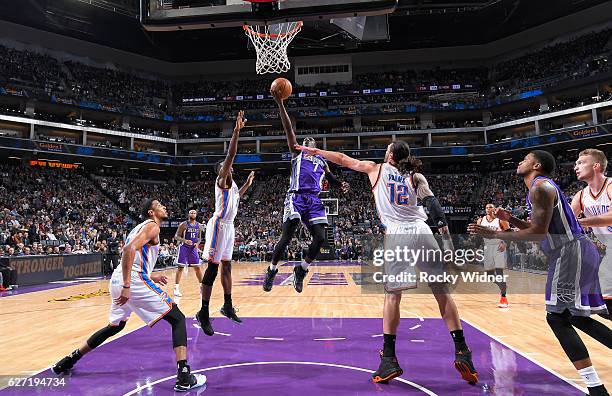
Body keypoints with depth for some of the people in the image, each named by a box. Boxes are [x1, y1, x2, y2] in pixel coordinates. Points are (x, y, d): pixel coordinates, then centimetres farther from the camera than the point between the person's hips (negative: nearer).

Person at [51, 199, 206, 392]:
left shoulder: (140, 227, 25)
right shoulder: (152, 226, -4)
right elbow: (129, 249, -21)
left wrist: (151, 277, 26)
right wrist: (127, 286, -24)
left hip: (117, 280, 10)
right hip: (134, 280, -10)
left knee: (115, 326, 33)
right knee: (178, 319, -5)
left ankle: (69, 360, 41)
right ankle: (184, 378, -13)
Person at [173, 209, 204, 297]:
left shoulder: (198, 225, 6)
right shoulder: (183, 224, -9)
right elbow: (176, 236, -10)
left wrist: (197, 243, -6)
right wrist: (185, 240, -27)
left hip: (193, 248, 5)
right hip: (184, 247, -5)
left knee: (198, 268, 6)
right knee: (180, 268, -4)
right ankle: (176, 289, 0)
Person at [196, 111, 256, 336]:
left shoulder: (232, 184, 17)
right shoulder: (221, 180, -7)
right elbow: (231, 154, -19)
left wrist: (247, 184, 34)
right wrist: (237, 131, -21)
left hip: (229, 226, 9)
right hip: (219, 225, -9)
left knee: (226, 266, 14)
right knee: (213, 268, -7)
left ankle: (228, 306, 25)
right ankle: (204, 313, -1)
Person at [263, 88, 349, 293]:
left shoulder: (322, 161, 28)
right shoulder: (297, 153, 17)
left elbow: (332, 178, 33)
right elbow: (289, 130, 7)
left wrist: (342, 186, 8)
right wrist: (280, 104, -2)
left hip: (314, 200, 4)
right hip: (296, 197, -3)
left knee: (320, 238, -8)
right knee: (287, 237, -11)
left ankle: (301, 269, 12)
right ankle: (272, 270, 8)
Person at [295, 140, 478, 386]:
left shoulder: (376, 169, 17)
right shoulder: (416, 177, 19)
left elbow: (343, 160, 27)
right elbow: (432, 204, 3)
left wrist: (315, 151, 38)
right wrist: (445, 231, -2)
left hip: (396, 235, -2)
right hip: (422, 233, 2)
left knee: (392, 295, 6)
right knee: (442, 292, 9)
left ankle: (389, 359, 5)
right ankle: (462, 353, 9)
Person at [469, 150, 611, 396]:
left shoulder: (541, 187, -13)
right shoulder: (543, 187, 20)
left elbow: (538, 232, -21)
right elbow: (540, 229, 25)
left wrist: (494, 234, -17)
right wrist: (511, 219, 14)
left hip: (570, 253, -11)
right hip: (576, 253, 11)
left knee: (558, 317, -8)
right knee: (576, 317, 18)